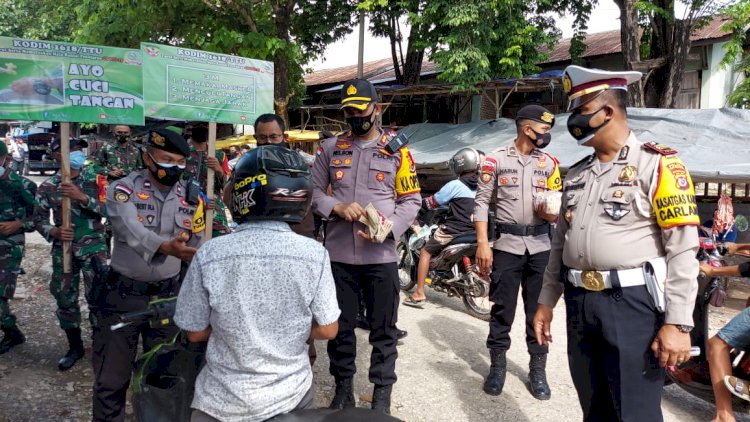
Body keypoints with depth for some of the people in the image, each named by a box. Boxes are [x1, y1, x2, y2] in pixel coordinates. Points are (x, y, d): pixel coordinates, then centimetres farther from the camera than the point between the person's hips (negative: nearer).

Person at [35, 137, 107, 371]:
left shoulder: (95, 180, -1)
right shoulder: (47, 187, 1)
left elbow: (107, 210, -11)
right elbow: (40, 220, 4)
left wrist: (82, 197, -23)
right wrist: (55, 231, -15)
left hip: (94, 247, -2)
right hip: (63, 250, 2)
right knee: (65, 299, 9)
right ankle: (75, 347, 26)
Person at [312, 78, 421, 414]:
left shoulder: (397, 151, 3)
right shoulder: (329, 148, 8)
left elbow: (411, 200, 2)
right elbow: (314, 191, 7)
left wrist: (388, 228, -14)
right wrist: (337, 208, -13)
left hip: (381, 255, -1)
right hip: (339, 254, 2)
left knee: (383, 329, 8)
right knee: (340, 326, 14)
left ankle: (382, 393, 24)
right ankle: (343, 388, 32)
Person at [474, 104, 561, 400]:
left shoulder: (549, 162, 10)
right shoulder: (496, 159, -1)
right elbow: (482, 202, -3)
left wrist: (554, 213, -11)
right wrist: (482, 243, -10)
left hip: (540, 245, 3)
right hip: (507, 243, -3)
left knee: (539, 308, 8)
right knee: (502, 307, 5)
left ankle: (538, 369, 20)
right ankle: (497, 365, 19)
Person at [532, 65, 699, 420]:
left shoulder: (657, 164, -7)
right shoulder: (577, 173, 14)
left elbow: (682, 250, -12)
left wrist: (678, 324, -16)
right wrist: (546, 301, 17)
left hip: (632, 305, -6)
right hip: (579, 304, 6)